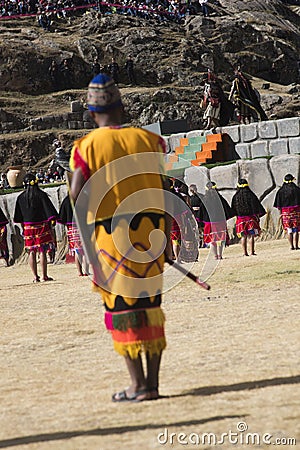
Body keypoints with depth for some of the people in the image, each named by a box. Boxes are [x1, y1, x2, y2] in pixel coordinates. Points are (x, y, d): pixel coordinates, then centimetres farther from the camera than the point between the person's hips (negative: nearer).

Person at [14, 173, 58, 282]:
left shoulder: (21, 198, 1)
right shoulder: (41, 195, -8)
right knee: (42, 251, 0)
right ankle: (44, 276, -1)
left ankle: (35, 277, 4)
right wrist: (51, 221, 0)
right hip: (41, 226, -3)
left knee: (32, 252, 5)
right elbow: (50, 211, -10)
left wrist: (23, 227, 16)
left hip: (28, 227, 3)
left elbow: (18, 217, 7)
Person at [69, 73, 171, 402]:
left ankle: (138, 385, 1)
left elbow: (77, 194, -12)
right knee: (150, 304, 10)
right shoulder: (147, 139, 4)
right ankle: (152, 383, 10)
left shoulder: (86, 146, -3)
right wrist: (166, 235, 10)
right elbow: (163, 190, 4)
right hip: (150, 227, 3)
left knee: (122, 306, 3)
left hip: (109, 231, -3)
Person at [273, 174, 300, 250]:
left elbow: (278, 205, 1)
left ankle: (291, 246, 1)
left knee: (289, 230, 5)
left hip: (285, 212, 1)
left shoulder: (281, 191, 1)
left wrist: (281, 213, 8)